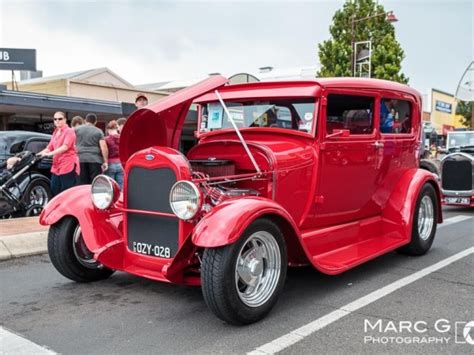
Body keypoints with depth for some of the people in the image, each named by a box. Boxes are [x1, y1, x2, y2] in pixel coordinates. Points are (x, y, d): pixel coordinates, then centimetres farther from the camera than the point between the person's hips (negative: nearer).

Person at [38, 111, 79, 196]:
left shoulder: (69, 131, -3)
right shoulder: (55, 133, 22)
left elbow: (65, 147, -17)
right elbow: (49, 147, 17)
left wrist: (50, 154, -24)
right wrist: (38, 154, 2)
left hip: (68, 166, -8)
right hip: (56, 167, 8)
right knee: (54, 192, 4)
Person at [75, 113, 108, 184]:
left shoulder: (77, 129, 11)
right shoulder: (98, 131, 6)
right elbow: (103, 146, -4)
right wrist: (105, 162, -3)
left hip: (80, 159, 2)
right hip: (95, 160, -2)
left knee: (82, 183, 3)